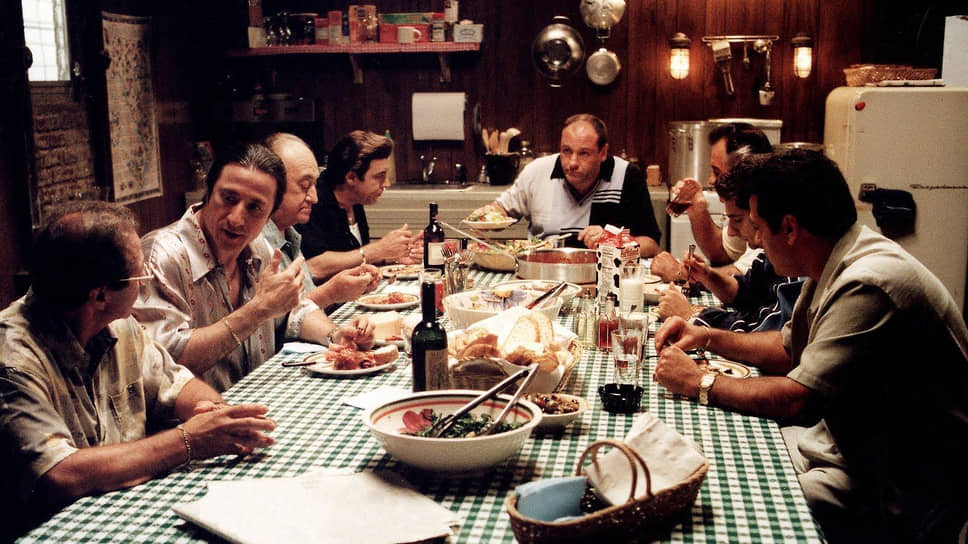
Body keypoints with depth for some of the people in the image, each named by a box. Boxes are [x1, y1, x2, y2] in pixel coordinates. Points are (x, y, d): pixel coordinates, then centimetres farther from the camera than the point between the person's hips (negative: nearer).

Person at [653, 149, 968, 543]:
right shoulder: (834, 267, 5)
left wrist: (702, 384, -15)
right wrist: (709, 337, 8)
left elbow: (798, 400, -27)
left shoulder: (869, 285, -27)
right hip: (851, 446, 9)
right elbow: (790, 348, 20)